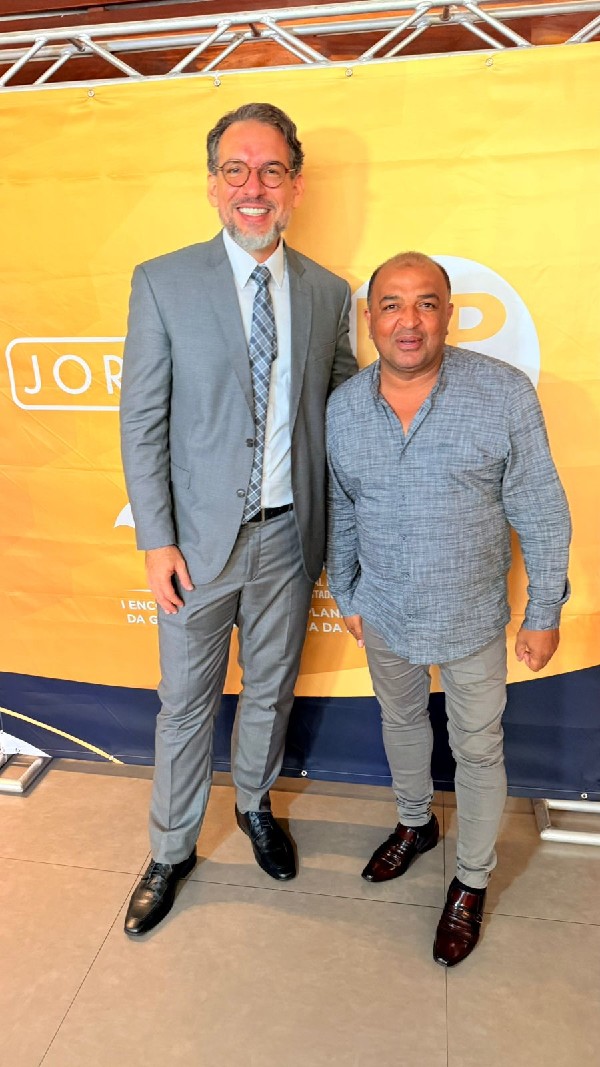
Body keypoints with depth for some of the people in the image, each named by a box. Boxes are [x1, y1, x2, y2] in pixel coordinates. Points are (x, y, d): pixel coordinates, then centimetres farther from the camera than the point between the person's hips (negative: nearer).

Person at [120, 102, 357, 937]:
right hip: (199, 537, -2)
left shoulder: (328, 293, 3)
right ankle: (171, 851, 34)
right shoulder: (163, 283, -6)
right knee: (187, 703, 12)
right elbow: (141, 421, -6)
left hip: (289, 533, 3)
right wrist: (157, 541, -11)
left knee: (272, 688, 19)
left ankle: (255, 804, 46)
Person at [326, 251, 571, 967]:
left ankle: (472, 881, 36)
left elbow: (540, 511, -10)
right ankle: (415, 824, 52)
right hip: (383, 614, 4)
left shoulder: (504, 393, -16)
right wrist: (345, 594, 11)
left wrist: (544, 613, -8)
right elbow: (341, 512, 6)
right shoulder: (344, 407, -6)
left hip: (471, 620, -3)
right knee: (401, 725, 24)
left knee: (478, 752, 12)